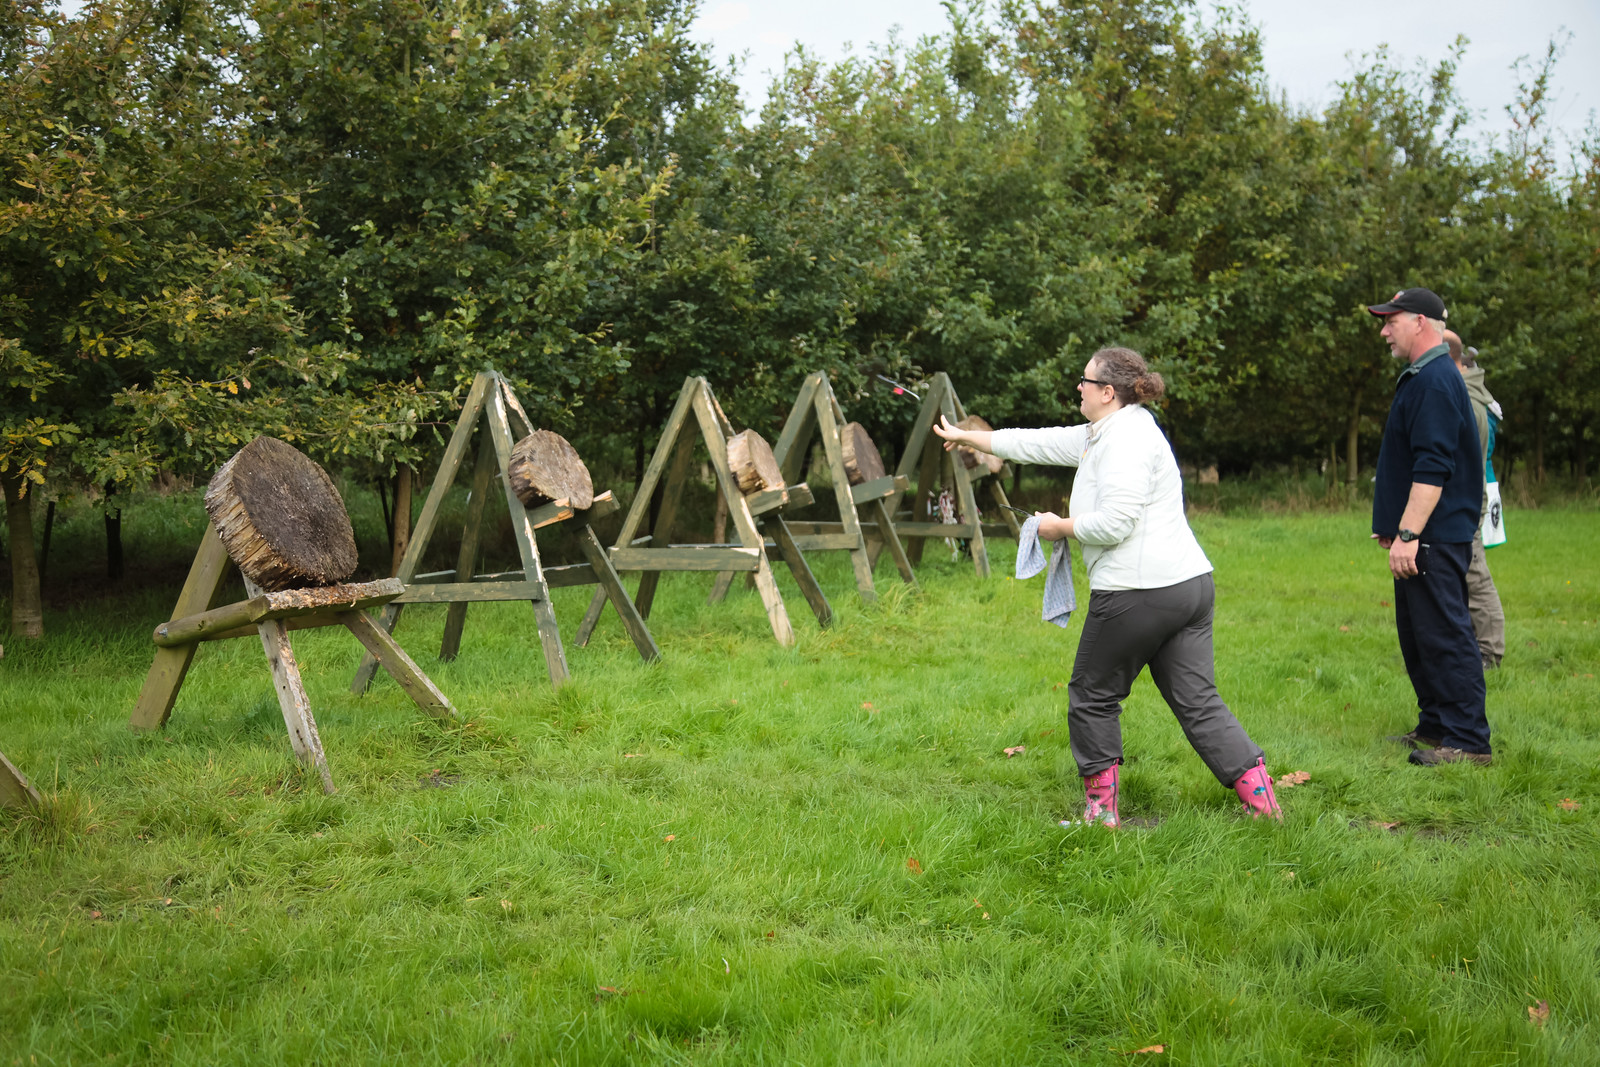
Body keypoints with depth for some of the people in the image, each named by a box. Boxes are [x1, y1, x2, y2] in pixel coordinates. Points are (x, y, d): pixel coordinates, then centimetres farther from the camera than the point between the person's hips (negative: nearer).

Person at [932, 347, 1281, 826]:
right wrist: (965, 437, 33)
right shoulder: (1100, 435, 18)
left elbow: (1114, 523, -21)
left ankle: (1101, 810, 16)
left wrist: (1061, 527, -4)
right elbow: (1038, 443, 27)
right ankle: (1261, 799, 2)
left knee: (1093, 695, 8)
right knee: (1197, 701, 8)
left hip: (1138, 592, -10)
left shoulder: (1127, 438, -13)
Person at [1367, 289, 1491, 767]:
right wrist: (1395, 527, 24)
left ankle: (1468, 741, -5)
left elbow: (1432, 469, -24)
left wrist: (1408, 535, -26)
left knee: (1444, 637, -8)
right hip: (1421, 536, 11)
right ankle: (1435, 726, 24)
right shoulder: (1422, 377, 18)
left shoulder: (1434, 381, -17)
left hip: (1434, 539, -11)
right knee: (1418, 636, 16)